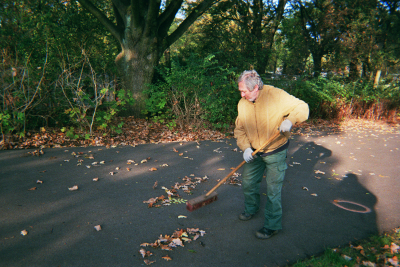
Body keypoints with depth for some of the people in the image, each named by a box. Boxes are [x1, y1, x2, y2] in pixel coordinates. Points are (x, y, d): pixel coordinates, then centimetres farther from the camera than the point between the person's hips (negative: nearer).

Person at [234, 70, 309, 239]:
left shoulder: (276, 95, -20)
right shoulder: (242, 104, -4)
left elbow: (302, 108, -13)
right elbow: (239, 129, 1)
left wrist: (289, 120, -33)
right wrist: (245, 147, -14)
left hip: (275, 152, -5)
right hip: (254, 152, 5)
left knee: (273, 190, 1)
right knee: (248, 183, 16)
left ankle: (272, 225, 20)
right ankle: (251, 209, 44)